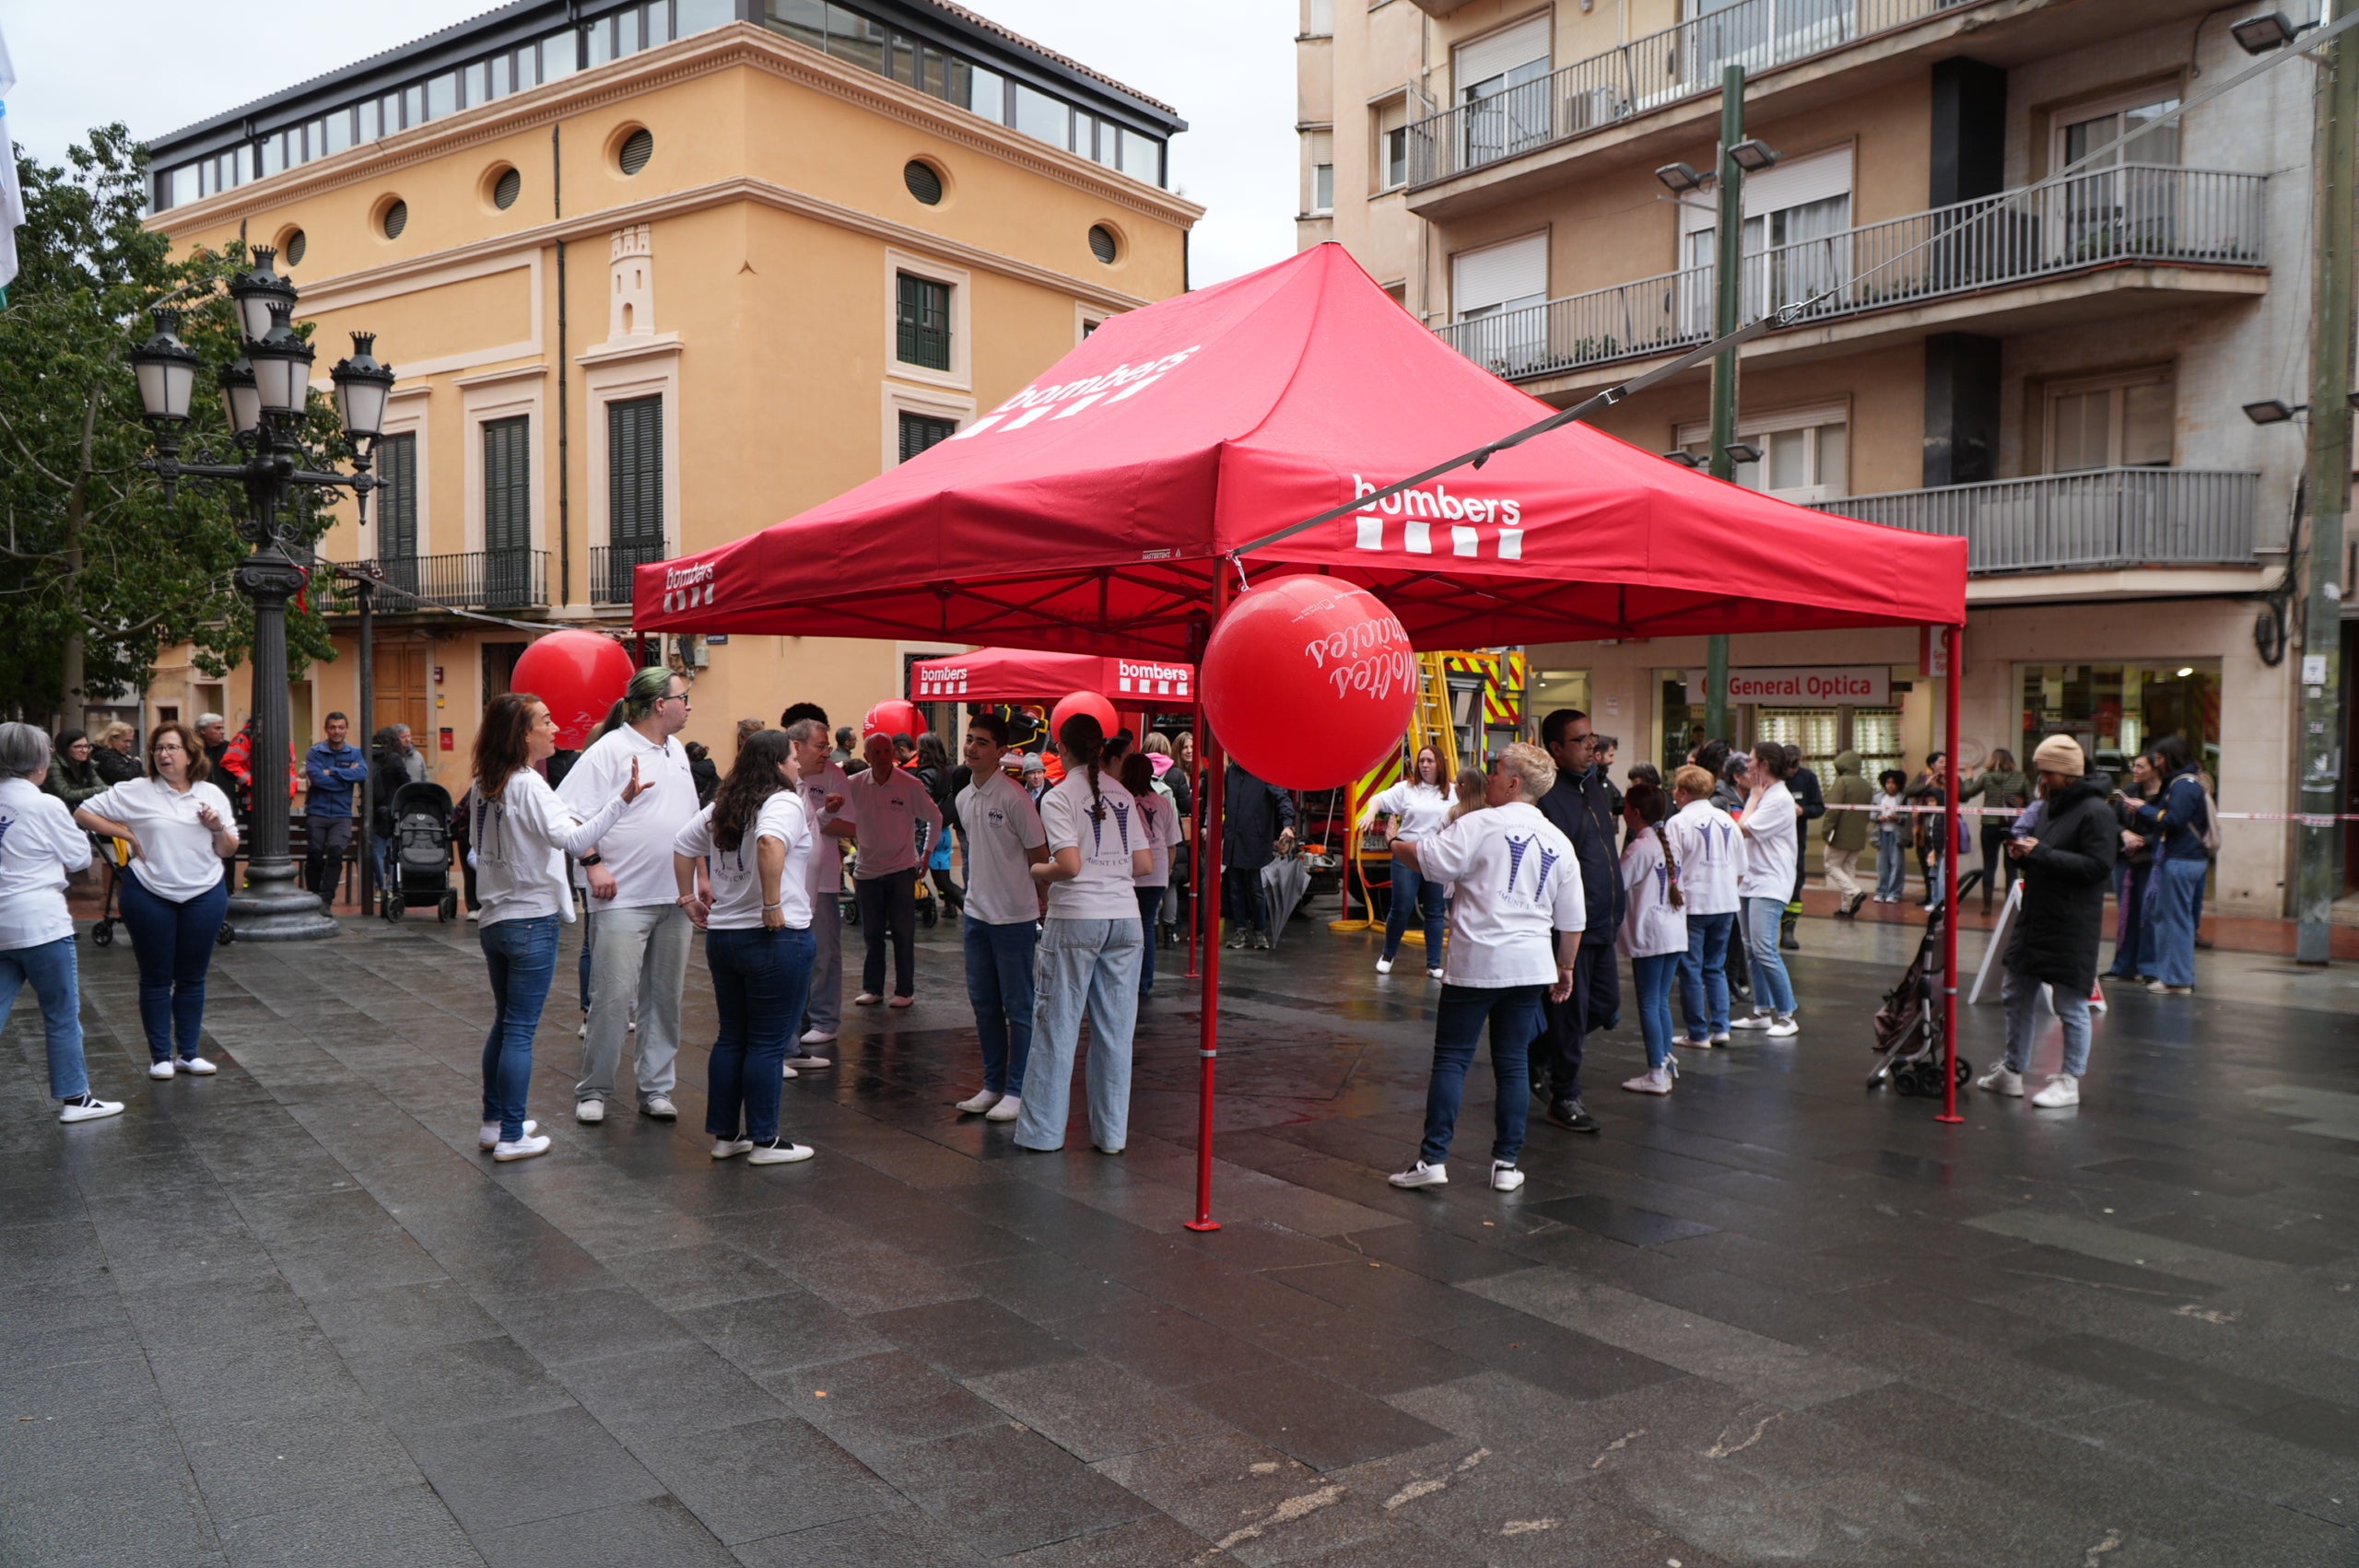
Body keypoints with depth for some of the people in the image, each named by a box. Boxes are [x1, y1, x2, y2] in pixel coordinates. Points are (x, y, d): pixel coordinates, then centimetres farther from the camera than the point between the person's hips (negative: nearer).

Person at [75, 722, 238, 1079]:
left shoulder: (212, 794, 6)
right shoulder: (136, 792, -3)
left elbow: (228, 850, 9)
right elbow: (83, 814, -2)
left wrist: (219, 828, -10)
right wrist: (127, 834, -7)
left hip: (205, 895, 2)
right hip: (150, 896, -2)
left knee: (192, 978, 9)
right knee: (156, 978, 5)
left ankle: (188, 1053, 18)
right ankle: (160, 1056, 13)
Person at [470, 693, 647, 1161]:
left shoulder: (483, 784, 8)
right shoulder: (529, 786, -17)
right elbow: (573, 840, -33)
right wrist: (623, 799, -40)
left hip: (494, 919, 8)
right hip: (533, 920, -8)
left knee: (504, 1024, 18)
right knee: (520, 1031, -2)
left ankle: (493, 1122, 26)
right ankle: (512, 1137, 4)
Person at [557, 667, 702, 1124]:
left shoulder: (677, 751, 16)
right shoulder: (610, 750, -9)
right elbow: (570, 813, -14)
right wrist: (594, 863, -20)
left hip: (674, 898, 7)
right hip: (623, 898, -7)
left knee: (665, 997, 10)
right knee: (613, 996, -4)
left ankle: (656, 1088, 18)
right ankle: (594, 1091, 9)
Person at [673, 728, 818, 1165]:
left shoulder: (723, 805, 13)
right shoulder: (784, 802, -12)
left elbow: (682, 844, 19)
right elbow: (771, 843, -33)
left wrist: (688, 896, 22)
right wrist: (773, 905, -27)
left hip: (722, 934, 8)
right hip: (776, 938, -8)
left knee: (731, 1037, 15)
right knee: (768, 1043, 0)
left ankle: (725, 1134, 22)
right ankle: (765, 1140, 7)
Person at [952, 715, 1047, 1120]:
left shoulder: (1014, 798, -15)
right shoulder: (963, 799, 9)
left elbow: (1039, 856, -10)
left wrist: (1044, 906, -6)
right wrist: (974, 903, 18)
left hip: (1015, 917, -8)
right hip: (976, 915, 8)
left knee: (1018, 1008, 1)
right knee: (983, 1005, 14)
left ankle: (1018, 1091, 8)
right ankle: (993, 1084, 25)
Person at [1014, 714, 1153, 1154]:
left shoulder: (1059, 797, -6)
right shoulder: (1122, 795, 9)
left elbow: (1070, 865, -16)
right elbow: (1144, 864, 9)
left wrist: (1039, 871, 3)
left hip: (1076, 919, -4)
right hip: (1125, 918, 5)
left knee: (1057, 1026, 5)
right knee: (1115, 1029, 9)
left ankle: (1043, 1131, 11)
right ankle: (1112, 1133, 15)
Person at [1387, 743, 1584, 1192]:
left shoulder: (1480, 825, -9)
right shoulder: (1559, 842, 10)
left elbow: (1428, 860, -14)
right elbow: (1572, 920, 13)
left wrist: (1398, 846, 6)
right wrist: (1565, 968, 24)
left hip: (1475, 963, -5)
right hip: (1530, 966, 5)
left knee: (1451, 1058, 1)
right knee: (1513, 1062, 11)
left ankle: (1433, 1158, -1)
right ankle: (1507, 1164, 13)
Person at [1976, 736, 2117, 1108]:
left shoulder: (2096, 811, -13)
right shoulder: (2050, 806, 14)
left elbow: (2098, 867, -22)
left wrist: (2040, 853, -22)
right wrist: (2023, 853, 2)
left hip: (2072, 927, -9)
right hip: (2035, 917, 9)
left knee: (2070, 1004, 1)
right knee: (2016, 993, 14)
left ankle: (2070, 1081, 11)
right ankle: (2012, 1071, 25)